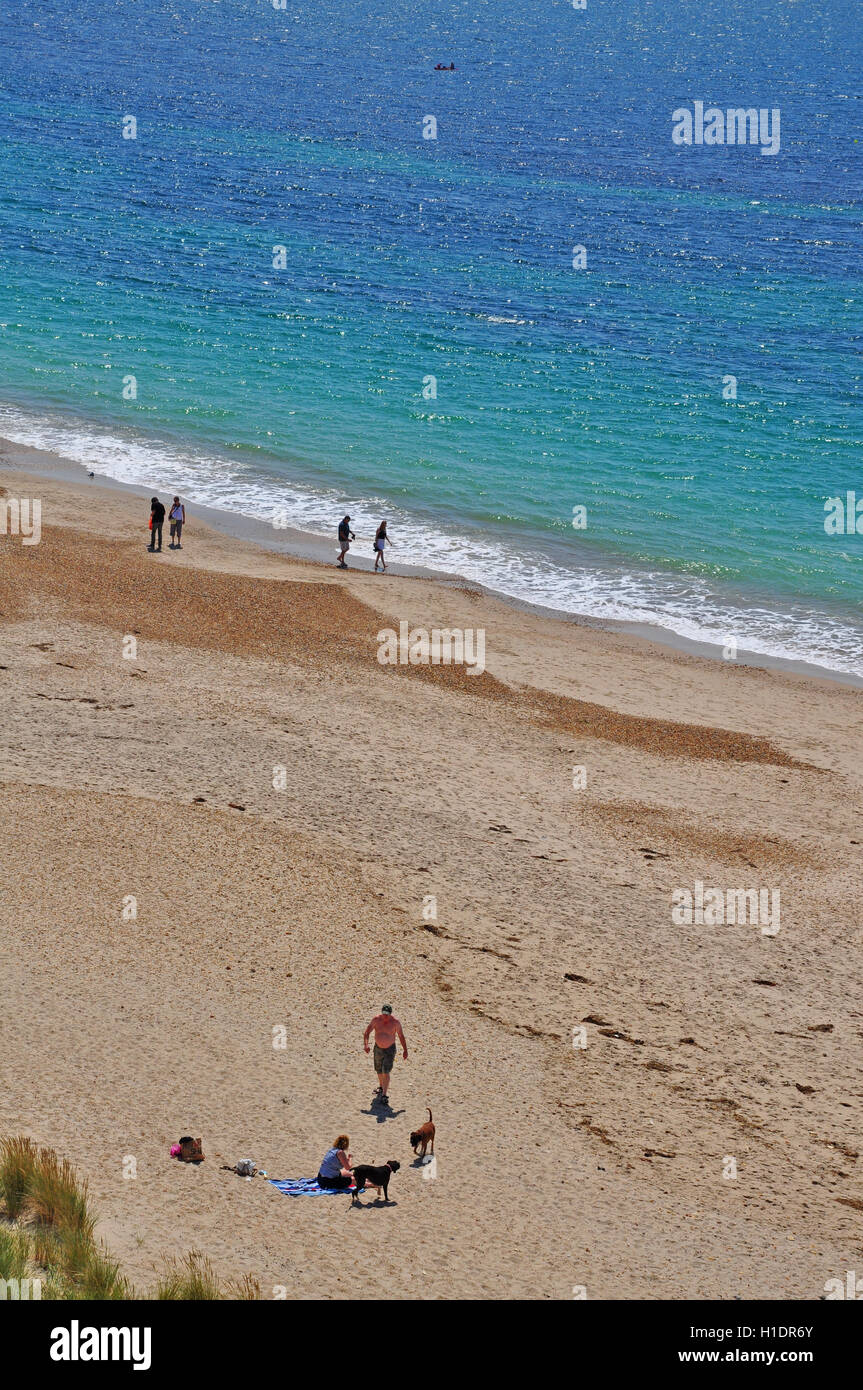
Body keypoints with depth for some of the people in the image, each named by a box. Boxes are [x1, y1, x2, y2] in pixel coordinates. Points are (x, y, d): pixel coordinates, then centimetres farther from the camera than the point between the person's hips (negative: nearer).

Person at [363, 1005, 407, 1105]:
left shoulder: (395, 1022, -16)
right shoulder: (376, 1019, -13)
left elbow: (401, 1036, -5)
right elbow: (367, 1032, -11)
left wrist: (405, 1050, -3)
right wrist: (365, 1045, -26)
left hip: (390, 1049, -3)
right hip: (378, 1048, 3)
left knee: (386, 1072, -13)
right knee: (379, 1071, 19)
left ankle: (384, 1095, -13)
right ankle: (381, 1087, 46)